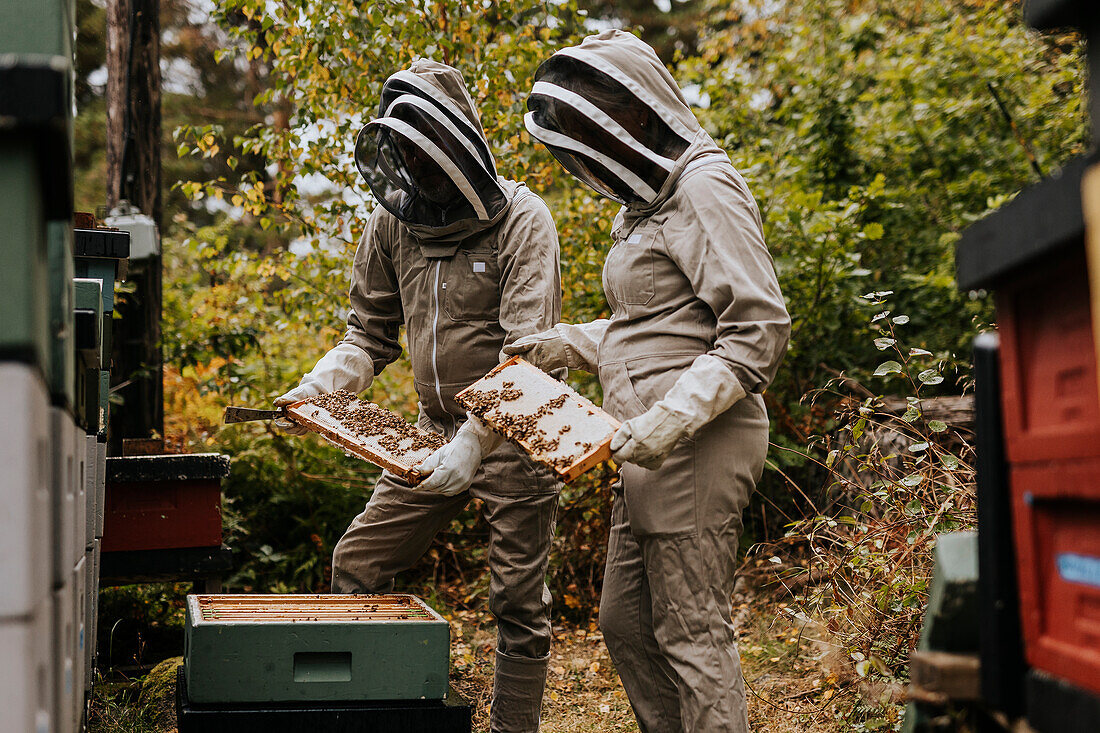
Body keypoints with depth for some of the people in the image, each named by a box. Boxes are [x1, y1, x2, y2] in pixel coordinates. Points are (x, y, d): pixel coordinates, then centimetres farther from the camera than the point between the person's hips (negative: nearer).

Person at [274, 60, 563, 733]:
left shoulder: (522, 222, -16)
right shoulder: (394, 220, 3)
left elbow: (526, 353, -24)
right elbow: (372, 334, 10)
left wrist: (476, 439, -34)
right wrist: (316, 389, -8)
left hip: (515, 437, -6)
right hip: (437, 428, 6)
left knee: (518, 602, 2)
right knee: (357, 564, 6)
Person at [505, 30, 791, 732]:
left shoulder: (705, 189, -12)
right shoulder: (643, 202, 17)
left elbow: (759, 331, -19)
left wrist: (670, 419, -24)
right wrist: (564, 344, 16)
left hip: (698, 445, -10)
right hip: (651, 447, 10)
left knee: (693, 632, -4)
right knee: (625, 621, 15)